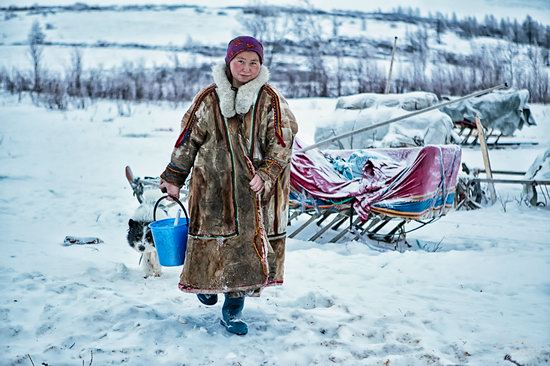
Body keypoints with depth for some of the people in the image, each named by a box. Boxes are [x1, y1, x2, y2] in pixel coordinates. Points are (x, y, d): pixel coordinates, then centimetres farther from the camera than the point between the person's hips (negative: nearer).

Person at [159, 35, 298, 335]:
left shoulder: (270, 100, -1)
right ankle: (207, 281, 38)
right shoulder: (208, 99, 0)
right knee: (215, 241, 5)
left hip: (256, 189, 0)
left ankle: (233, 310, 16)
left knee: (249, 244, 3)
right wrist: (173, 178, 8)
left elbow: (281, 142, -5)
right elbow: (188, 139, 6)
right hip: (214, 186, 0)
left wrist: (266, 174, -19)